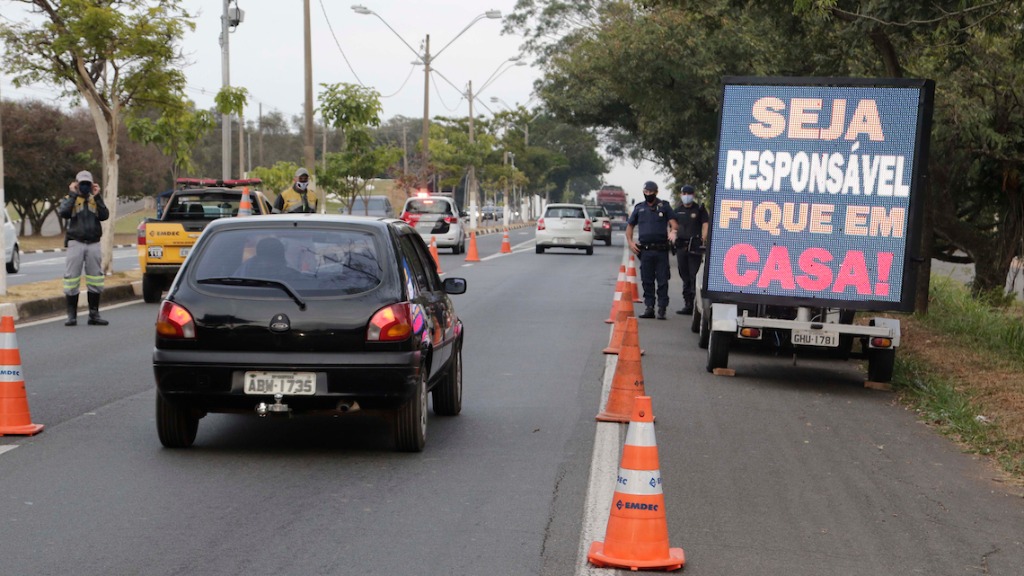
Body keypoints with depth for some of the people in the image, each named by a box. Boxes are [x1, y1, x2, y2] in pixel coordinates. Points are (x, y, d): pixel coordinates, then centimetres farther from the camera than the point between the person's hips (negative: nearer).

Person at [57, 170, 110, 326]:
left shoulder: (95, 200, 14)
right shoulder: (69, 199, 7)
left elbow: (105, 215, -4)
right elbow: (63, 213, -15)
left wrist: (97, 197, -8)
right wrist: (73, 195, -12)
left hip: (93, 244, 2)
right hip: (75, 243, -2)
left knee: (95, 280, 5)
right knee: (72, 279, -3)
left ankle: (94, 315, 13)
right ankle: (72, 315, 4)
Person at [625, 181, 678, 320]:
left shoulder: (664, 206, 7)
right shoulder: (639, 208, 14)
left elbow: (673, 222, 0)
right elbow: (630, 225, 20)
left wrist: (672, 231, -22)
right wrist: (630, 242, 6)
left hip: (661, 250, -3)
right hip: (645, 250, 3)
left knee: (662, 281, -3)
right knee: (647, 281, 6)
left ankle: (662, 309, 0)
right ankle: (649, 308, 12)